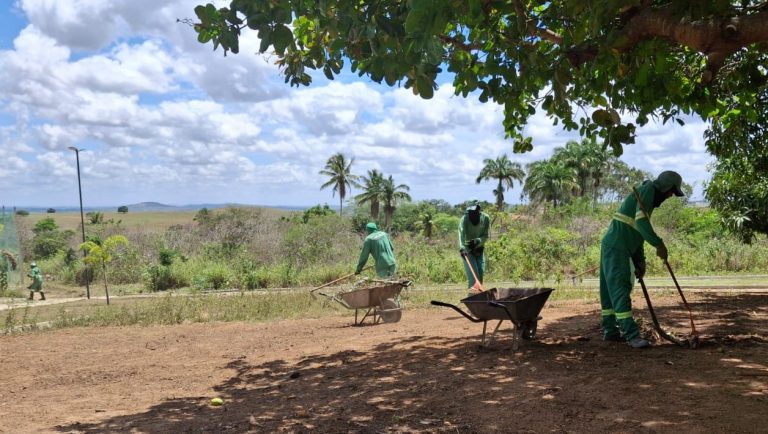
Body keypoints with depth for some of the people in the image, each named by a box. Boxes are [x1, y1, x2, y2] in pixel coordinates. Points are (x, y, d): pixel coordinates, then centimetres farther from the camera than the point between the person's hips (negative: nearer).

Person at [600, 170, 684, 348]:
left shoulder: (651, 199, 23)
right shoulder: (648, 189, -8)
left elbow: (638, 233, 23)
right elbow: (641, 221, -23)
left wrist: (640, 261, 17)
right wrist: (659, 244, -22)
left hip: (617, 248, 10)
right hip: (616, 247, -10)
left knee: (611, 290, 12)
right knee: (620, 288, -12)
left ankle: (610, 330, 17)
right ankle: (631, 334, -15)